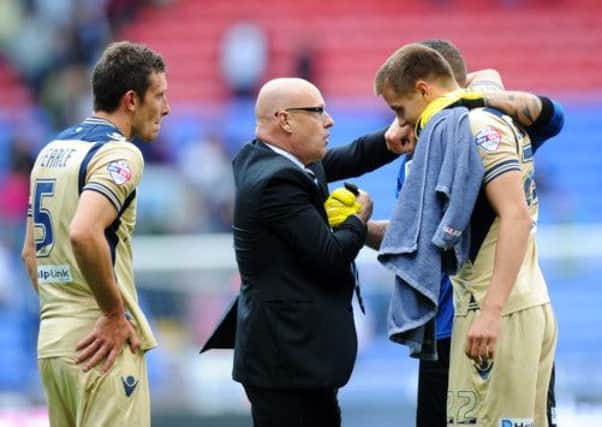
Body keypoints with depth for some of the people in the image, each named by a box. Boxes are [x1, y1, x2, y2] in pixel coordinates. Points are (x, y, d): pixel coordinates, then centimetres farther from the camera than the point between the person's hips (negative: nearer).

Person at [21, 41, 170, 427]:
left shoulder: (53, 151, 16)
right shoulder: (118, 153, -11)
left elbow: (31, 251, 22)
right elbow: (83, 233, -27)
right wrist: (115, 313, -18)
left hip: (52, 340, 9)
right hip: (99, 346, -9)